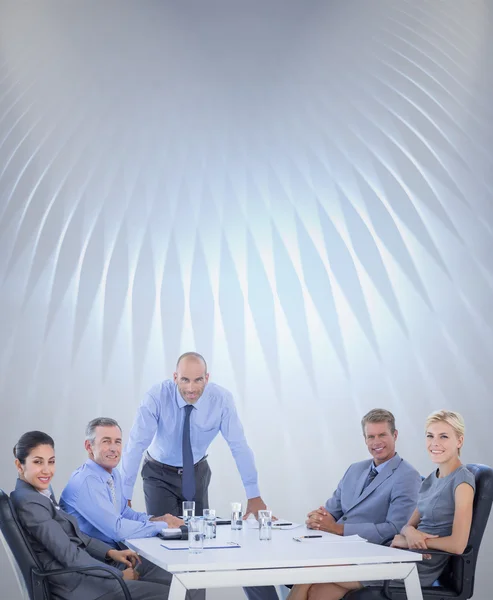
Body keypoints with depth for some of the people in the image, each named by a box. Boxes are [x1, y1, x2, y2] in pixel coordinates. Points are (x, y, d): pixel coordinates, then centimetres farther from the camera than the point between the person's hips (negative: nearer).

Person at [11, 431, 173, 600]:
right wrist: (119, 575, -13)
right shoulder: (29, 503, -20)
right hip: (76, 583, -9)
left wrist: (110, 552, 4)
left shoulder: (42, 491, 10)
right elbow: (70, 556, -20)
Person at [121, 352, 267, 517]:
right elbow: (136, 444, -27)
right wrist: (124, 497, -29)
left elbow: (238, 446, -17)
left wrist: (254, 495, -18)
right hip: (159, 474, -2)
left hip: (197, 473, 2)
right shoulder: (157, 397, -27)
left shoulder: (221, 398, -21)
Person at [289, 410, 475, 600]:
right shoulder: (431, 479, 16)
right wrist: (410, 532, -8)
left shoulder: (462, 482, -11)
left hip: (421, 567, -8)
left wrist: (408, 539, -9)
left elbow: (458, 544, -19)